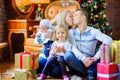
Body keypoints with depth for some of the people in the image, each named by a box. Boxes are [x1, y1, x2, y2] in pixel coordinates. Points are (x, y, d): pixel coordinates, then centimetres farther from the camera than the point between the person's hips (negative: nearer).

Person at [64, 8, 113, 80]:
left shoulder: (93, 31, -2)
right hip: (78, 62, 2)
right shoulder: (72, 32, 7)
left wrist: (96, 56, -29)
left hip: (90, 62, -1)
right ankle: (90, 73, -18)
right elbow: (73, 48, -9)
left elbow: (109, 40, -19)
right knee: (68, 55, -31)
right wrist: (83, 58, -29)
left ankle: (90, 72, -15)